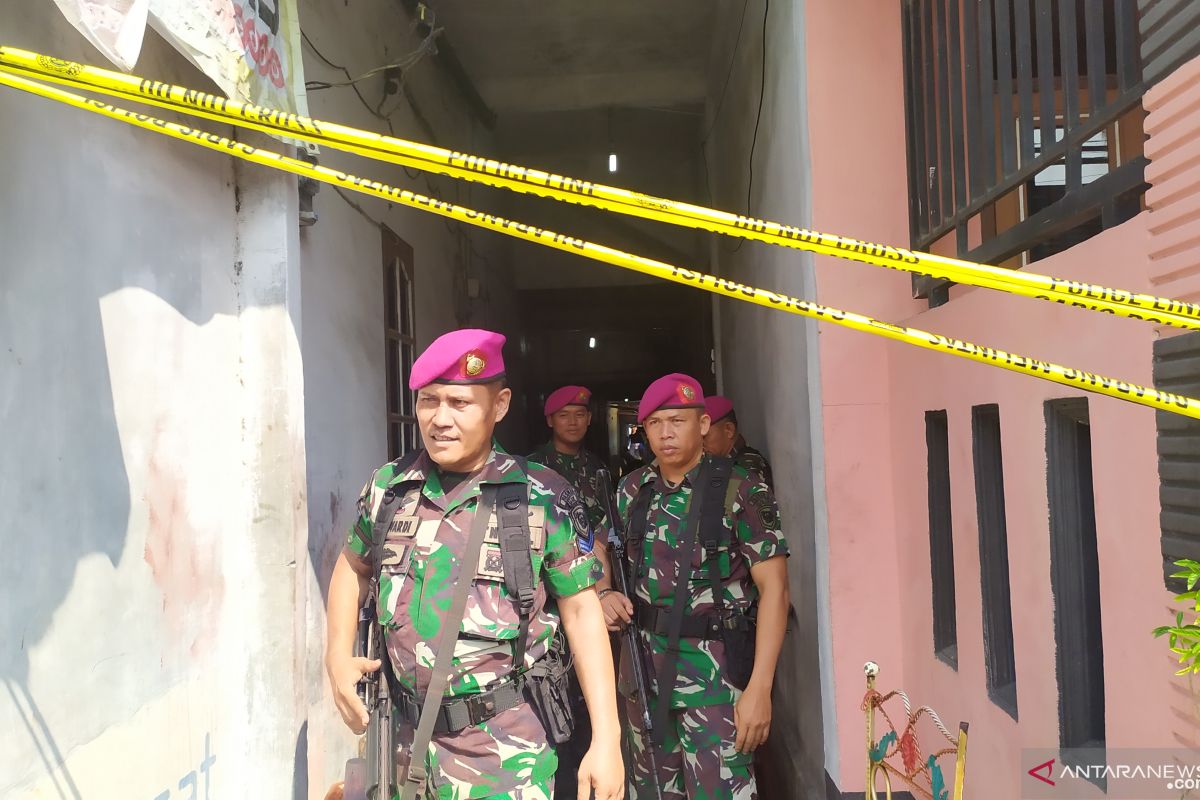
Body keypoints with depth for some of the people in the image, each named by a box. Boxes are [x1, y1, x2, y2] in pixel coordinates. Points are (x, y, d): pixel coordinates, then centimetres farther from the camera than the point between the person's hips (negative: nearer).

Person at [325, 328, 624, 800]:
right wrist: (339, 655, 5)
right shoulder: (388, 486, 0)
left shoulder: (542, 498, -11)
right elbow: (353, 566, 18)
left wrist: (606, 739, -10)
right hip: (410, 737, 4)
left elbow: (581, 610, -7)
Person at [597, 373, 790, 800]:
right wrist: (604, 594, -5)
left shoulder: (742, 490, -9)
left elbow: (773, 588, -11)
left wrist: (760, 688, -16)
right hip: (644, 667, 5)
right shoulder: (632, 489, 6)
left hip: (715, 674, -5)